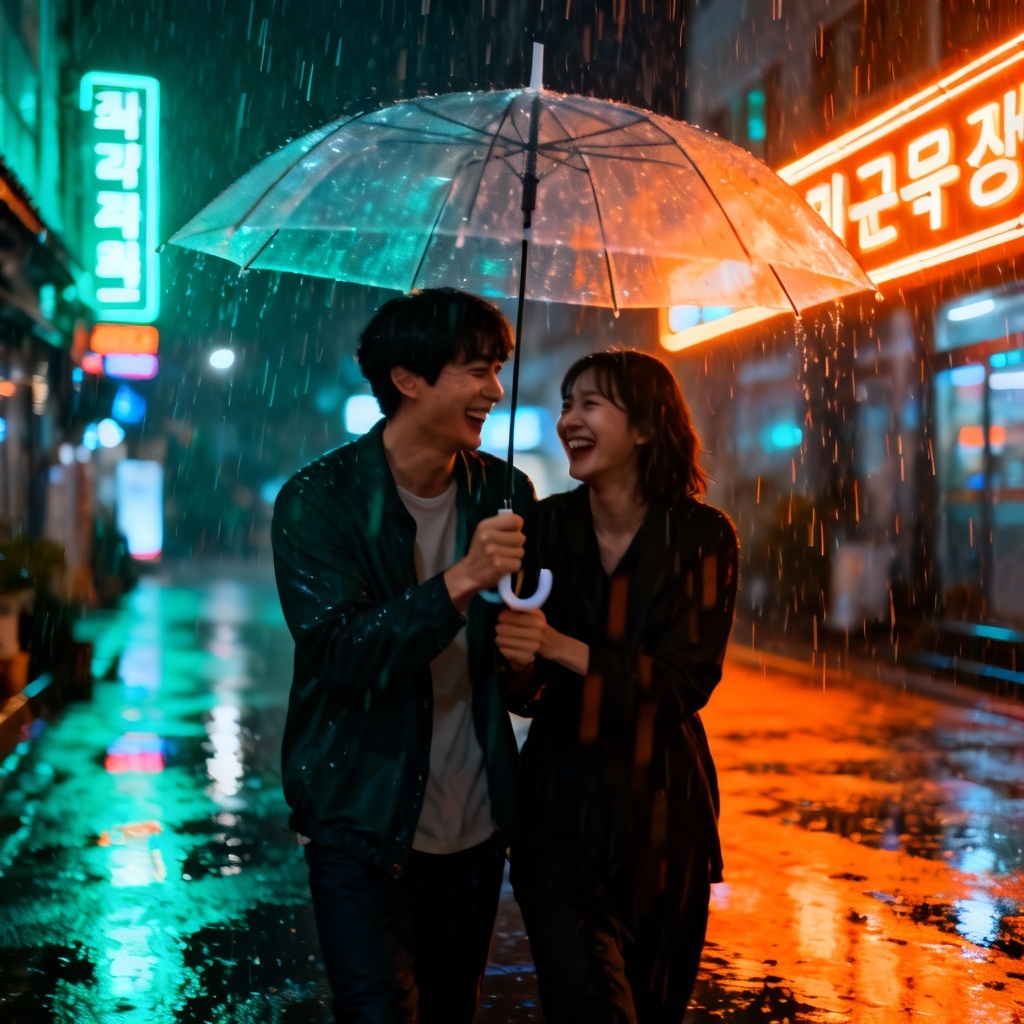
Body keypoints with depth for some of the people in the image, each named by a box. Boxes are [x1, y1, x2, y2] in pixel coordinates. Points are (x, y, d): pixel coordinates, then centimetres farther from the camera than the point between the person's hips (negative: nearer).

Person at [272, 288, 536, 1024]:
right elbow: (343, 658, -21)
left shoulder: (504, 493, 3)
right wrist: (459, 581, -30)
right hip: (363, 828, -4)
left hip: (476, 824, 5)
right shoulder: (318, 500, -11)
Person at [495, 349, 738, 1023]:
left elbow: (689, 681, -16)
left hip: (662, 813, 0)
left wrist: (563, 649, -27)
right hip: (562, 808, 0)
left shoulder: (702, 536, -7)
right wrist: (517, 661, -23)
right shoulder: (547, 525, -3)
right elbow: (522, 692, 1)